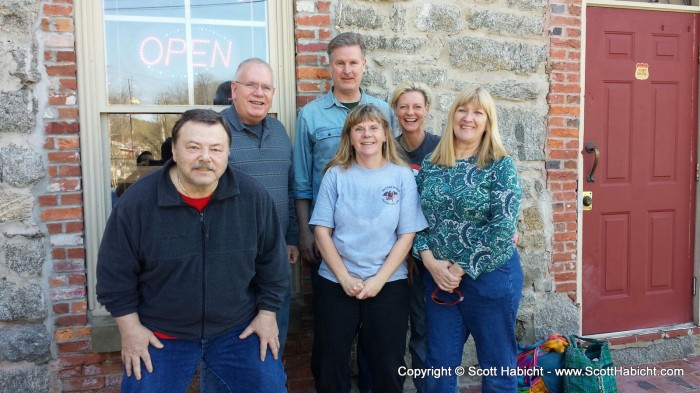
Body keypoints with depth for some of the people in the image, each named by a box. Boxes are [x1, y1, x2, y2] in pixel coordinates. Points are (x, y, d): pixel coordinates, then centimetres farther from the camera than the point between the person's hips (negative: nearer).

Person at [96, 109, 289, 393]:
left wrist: (267, 313, 1)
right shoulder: (137, 202, -16)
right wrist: (130, 328, -5)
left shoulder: (253, 196, -11)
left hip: (238, 328, 2)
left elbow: (272, 261, 0)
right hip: (160, 335, -1)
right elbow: (116, 273, -5)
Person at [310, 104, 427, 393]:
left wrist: (379, 280, -11)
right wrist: (345, 278, -10)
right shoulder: (335, 174, 0)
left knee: (389, 367, 10)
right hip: (336, 283, 1)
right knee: (329, 366, 10)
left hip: (389, 284, 0)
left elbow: (407, 234, -3)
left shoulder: (402, 176, 0)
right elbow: (322, 230, -3)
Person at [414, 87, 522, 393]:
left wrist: (462, 269, -14)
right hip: (438, 278, 4)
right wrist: (430, 261, -11)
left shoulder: (500, 165, -8)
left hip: (490, 277, -3)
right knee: (440, 366, 14)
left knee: (497, 366, 13)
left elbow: (503, 227, -15)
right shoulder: (431, 163, 4)